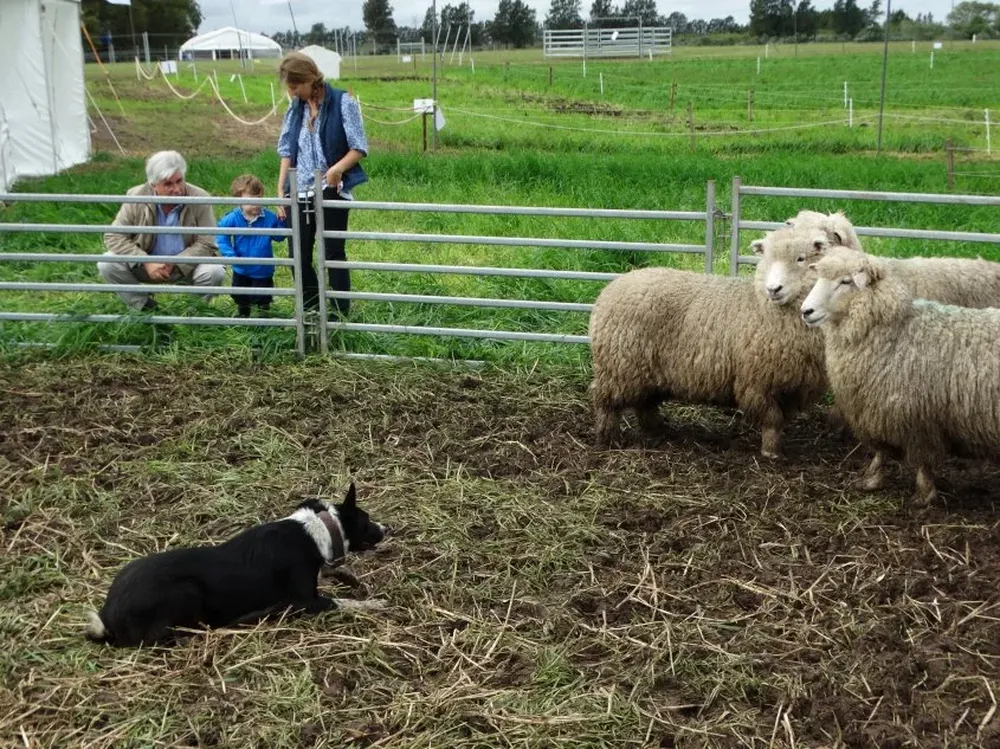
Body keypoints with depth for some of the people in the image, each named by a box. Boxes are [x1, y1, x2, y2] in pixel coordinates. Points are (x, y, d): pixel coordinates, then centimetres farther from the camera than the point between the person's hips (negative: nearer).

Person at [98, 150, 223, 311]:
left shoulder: (199, 199, -16)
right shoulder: (136, 197, -12)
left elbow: (205, 244, -15)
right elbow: (113, 237, -12)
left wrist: (174, 265, -27)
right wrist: (146, 262, -26)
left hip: (185, 266, -1)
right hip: (145, 266, 1)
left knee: (214, 272, -31)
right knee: (106, 265, -21)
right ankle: (146, 308, 0)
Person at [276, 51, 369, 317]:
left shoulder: (342, 103, -7)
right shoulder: (295, 108, 8)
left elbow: (359, 148, -8)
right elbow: (287, 152, 11)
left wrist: (337, 168, -24)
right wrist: (281, 190, 4)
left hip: (332, 190, -5)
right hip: (301, 192, 5)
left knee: (333, 252, 1)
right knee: (298, 255, 7)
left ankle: (341, 311, 13)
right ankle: (311, 310, 21)